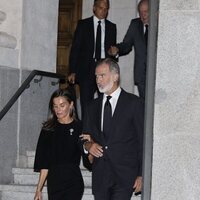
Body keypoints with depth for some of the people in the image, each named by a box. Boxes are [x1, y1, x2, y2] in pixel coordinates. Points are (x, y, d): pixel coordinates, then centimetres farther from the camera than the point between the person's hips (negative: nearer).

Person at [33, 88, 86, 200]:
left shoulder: (80, 128, 2)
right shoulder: (48, 129, 10)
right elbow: (44, 164, 10)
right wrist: (39, 189, 7)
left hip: (73, 183, -3)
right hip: (54, 182, 3)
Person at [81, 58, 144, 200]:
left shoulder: (134, 103, 0)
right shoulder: (93, 106, 16)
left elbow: (143, 141, -2)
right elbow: (85, 138, 21)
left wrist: (142, 175, -7)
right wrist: (89, 145, -4)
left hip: (124, 175, -5)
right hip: (100, 176, 5)